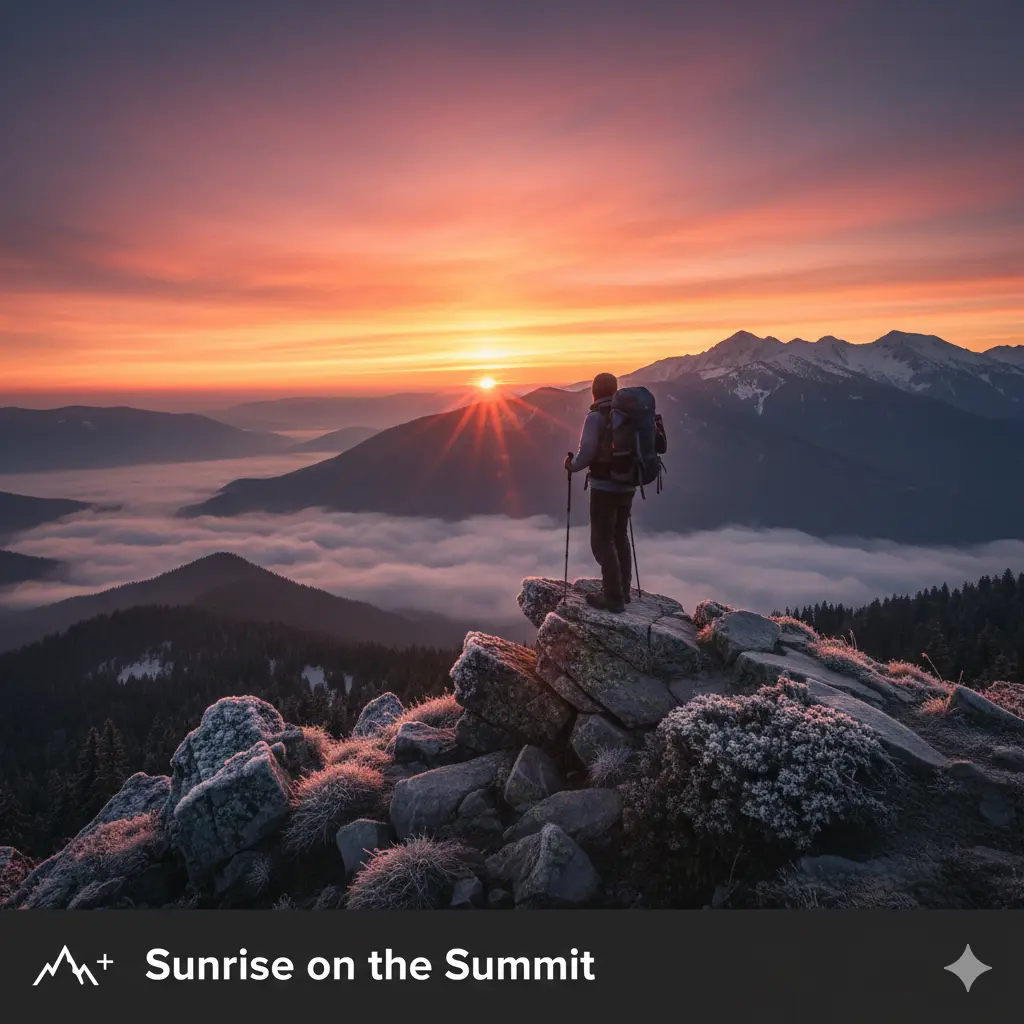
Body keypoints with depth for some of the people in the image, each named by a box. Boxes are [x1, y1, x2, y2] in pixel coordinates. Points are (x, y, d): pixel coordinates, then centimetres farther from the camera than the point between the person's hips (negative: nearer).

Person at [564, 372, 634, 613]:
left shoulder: (596, 416, -13)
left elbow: (587, 452, -19)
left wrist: (571, 465, 0)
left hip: (605, 487, -7)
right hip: (627, 486, 7)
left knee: (602, 541, 1)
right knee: (619, 536, 20)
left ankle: (614, 597, 1)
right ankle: (623, 589, 29)